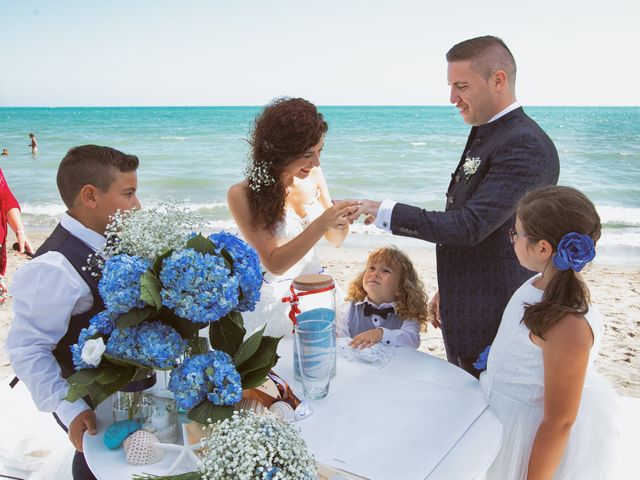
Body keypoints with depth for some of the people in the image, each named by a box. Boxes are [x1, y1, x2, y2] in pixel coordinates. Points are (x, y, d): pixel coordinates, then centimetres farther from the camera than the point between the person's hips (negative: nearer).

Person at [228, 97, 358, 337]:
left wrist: (339, 223, -20)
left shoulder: (313, 175, -7)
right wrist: (322, 223, -32)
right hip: (273, 298, -4)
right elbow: (274, 263, -22)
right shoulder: (243, 195, -19)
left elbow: (335, 241, 3)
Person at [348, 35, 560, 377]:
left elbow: (470, 225, -28)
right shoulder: (485, 136, 11)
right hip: (464, 315, 10)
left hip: (492, 325, -9)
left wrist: (384, 212, -24)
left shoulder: (526, 146, -21)